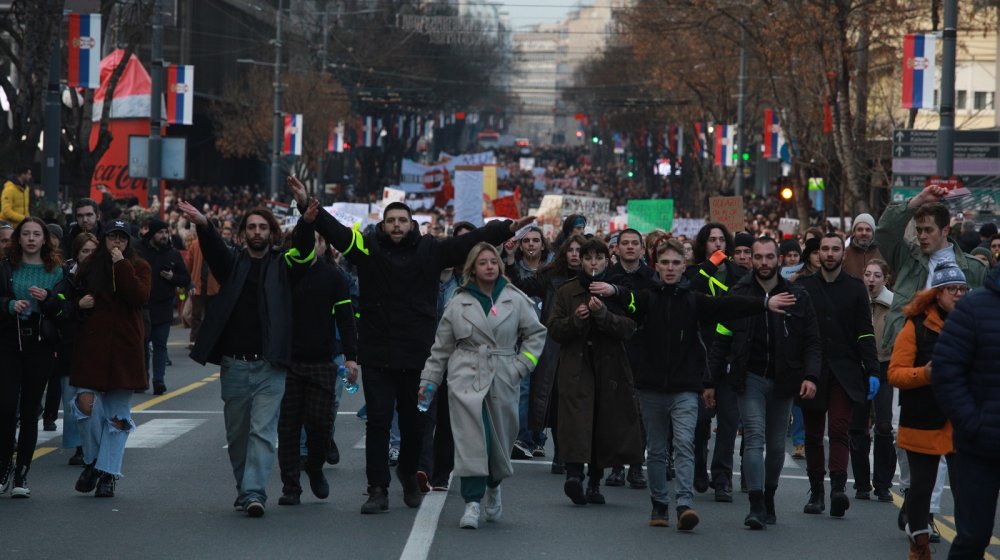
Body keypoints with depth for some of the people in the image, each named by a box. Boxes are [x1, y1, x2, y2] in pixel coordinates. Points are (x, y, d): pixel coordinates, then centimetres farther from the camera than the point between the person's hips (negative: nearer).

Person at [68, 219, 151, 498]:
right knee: (87, 403, -13)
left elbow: (139, 297, -12)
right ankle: (92, 461, 9)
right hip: (91, 346, 1)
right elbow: (72, 297, 21)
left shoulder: (139, 267, 6)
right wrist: (79, 304, -2)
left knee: (118, 414, 1)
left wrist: (121, 265, -13)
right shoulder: (89, 266, 11)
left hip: (124, 349, -1)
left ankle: (108, 474, 9)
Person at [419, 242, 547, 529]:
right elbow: (441, 347, 13)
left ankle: (493, 486, 38)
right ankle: (472, 503, -16)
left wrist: (521, 365, 0)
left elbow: (536, 333, 12)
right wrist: (429, 381, 10)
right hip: (466, 378, -1)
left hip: (502, 379, 1)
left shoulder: (515, 299, 6)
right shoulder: (459, 303, 9)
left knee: (500, 437, 8)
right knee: (472, 437, -14)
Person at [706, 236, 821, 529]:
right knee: (755, 437, -14)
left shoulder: (797, 297, 3)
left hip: (782, 381, 2)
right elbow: (720, 341, 4)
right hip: (750, 378, -2)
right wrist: (711, 381, 1)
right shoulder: (738, 295, 0)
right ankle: (757, 506, -18)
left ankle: (769, 499, 24)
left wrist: (811, 376, -10)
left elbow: (812, 341, 4)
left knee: (777, 445, 9)